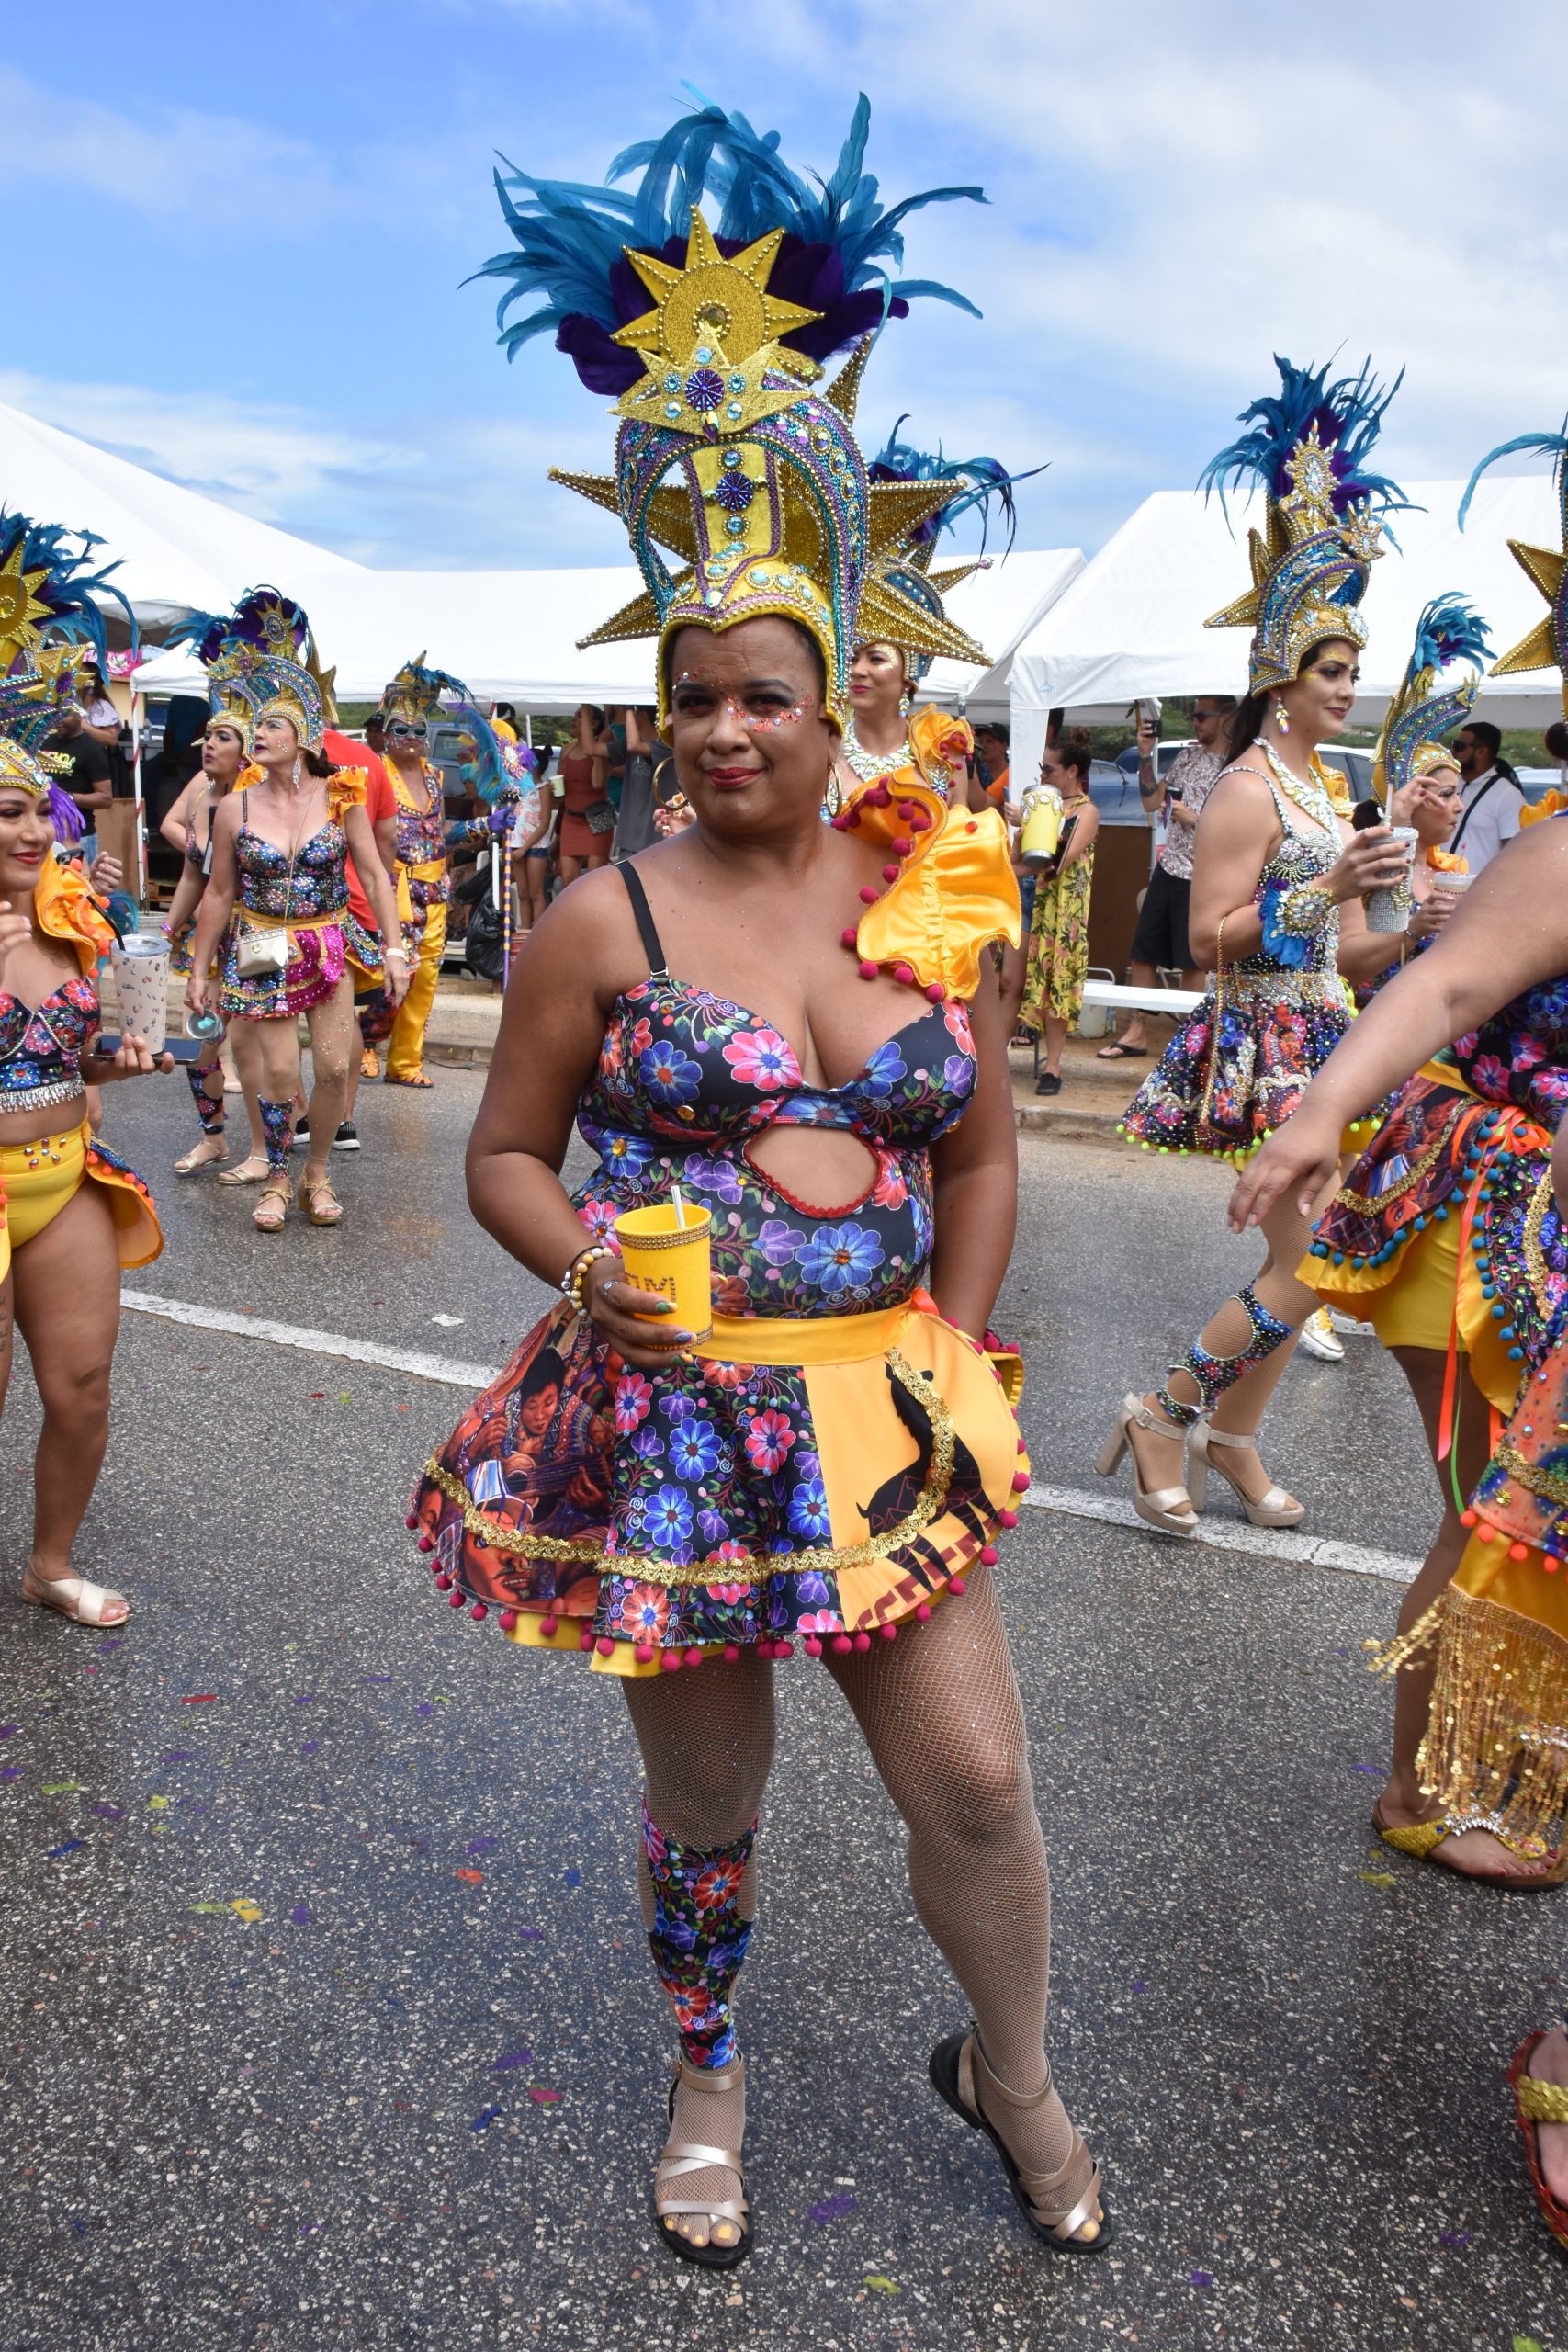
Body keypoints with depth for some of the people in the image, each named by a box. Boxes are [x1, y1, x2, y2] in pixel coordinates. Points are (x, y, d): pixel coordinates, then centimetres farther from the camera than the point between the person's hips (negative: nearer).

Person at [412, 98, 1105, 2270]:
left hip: (882, 1404, 2)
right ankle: (709, 2070, 46)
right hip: (670, 1416, -2)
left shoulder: (934, 903, 2)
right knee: (706, 1796, 14)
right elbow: (506, 1154, 0)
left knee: (975, 1776, 8)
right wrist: (586, 1260, -19)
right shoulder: (608, 919, -6)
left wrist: (953, 1350, 3)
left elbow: (983, 1149, 11)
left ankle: (1011, 2072, 40)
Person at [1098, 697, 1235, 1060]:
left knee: (1192, 962, 2)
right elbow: (1151, 800, 14)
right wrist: (1146, 755, 4)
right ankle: (1137, 1033, 16)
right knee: (1142, 952, 8)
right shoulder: (1188, 755, 11)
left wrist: (1195, 819, -16)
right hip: (1168, 868, 7)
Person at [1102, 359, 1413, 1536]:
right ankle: (1164, 1415, 4)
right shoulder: (1249, 789, -12)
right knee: (1312, 1267, -10)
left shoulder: (1325, 787, 16)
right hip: (1263, 1042, -9)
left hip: (1317, 1040, 9)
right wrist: (1329, 889, -23)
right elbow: (1211, 935, -20)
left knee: (1297, 1266, 12)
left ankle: (1231, 1439, 24)